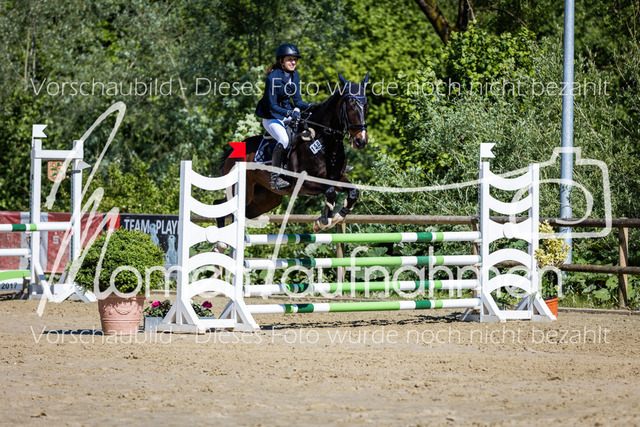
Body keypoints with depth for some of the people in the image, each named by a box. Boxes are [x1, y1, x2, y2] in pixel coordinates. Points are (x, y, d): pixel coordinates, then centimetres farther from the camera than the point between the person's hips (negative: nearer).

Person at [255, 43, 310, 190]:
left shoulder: (294, 76, 4)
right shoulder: (273, 77, -18)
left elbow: (297, 101, 7)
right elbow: (272, 106, -19)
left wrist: (311, 107, -12)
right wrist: (290, 113, -32)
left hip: (288, 115, 7)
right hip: (271, 117, -7)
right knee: (284, 139, -33)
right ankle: (274, 177, -25)